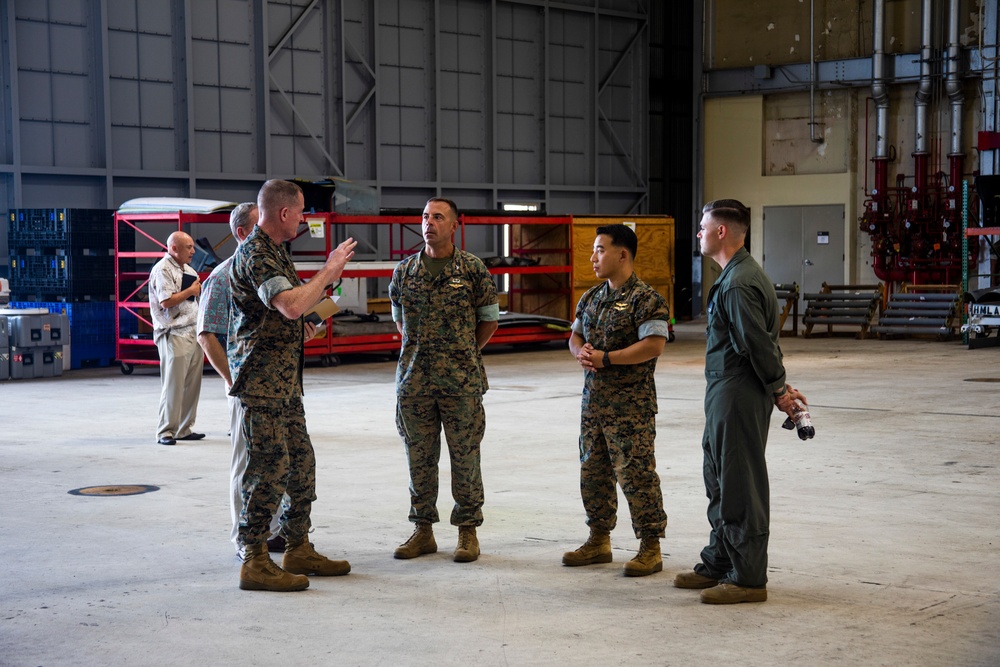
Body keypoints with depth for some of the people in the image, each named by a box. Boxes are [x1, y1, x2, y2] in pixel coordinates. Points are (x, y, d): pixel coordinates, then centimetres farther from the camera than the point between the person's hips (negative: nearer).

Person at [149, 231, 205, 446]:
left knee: (192, 384, 7)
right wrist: (191, 291, -8)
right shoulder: (162, 270, -8)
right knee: (173, 385, -7)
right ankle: (165, 432, -2)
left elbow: (198, 296, 28)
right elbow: (166, 301, -18)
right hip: (174, 335, -8)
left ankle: (184, 429, 14)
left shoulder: (189, 270, 20)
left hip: (193, 332, 8)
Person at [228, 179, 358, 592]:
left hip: (286, 380, 10)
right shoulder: (254, 254, -16)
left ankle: (298, 549, 23)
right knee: (269, 468, -8)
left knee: (300, 462, 13)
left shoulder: (275, 251, 17)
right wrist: (327, 273, -16)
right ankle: (254, 562, -2)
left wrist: (327, 277, 22)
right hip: (261, 382, -10)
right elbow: (291, 306, -29)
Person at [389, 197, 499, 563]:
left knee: (465, 457, 2)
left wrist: (463, 355, 7)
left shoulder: (473, 269, -2)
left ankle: (467, 530, 14)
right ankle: (423, 530, 20)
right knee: (419, 457, 9)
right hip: (414, 379, 3)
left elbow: (489, 320, 6)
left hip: (462, 382, -3)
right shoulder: (404, 270, 7)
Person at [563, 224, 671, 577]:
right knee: (593, 472, 14)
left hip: (631, 405, -8)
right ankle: (599, 540, 26)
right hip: (593, 402, 8)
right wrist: (581, 351, -4)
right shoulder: (591, 298, 14)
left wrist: (606, 358, -19)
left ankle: (650, 547, 3)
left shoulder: (645, 299, -12)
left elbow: (653, 345, -20)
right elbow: (575, 336, 21)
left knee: (636, 475, -5)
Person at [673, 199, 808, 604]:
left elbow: (760, 344, -22)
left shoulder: (739, 284, -21)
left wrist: (778, 389, -12)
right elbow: (761, 343, 17)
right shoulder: (737, 275, 15)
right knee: (720, 480, 19)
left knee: (740, 487, -4)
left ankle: (749, 578, 3)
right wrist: (779, 387, 16)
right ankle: (719, 563, 31)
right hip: (725, 393, 11)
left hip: (739, 397, -11)